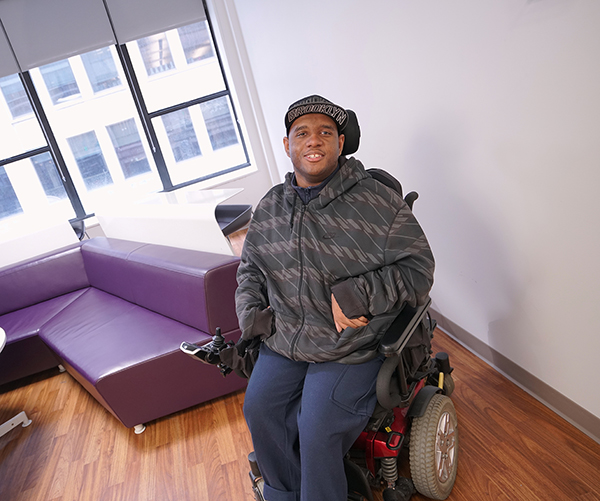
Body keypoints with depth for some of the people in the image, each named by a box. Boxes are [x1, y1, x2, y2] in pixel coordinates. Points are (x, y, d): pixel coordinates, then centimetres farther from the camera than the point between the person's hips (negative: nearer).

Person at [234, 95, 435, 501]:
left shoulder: (378, 202, -9)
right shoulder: (270, 208, 7)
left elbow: (418, 270, -9)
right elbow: (250, 267, 19)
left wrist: (354, 296, -21)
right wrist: (251, 311, 1)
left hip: (350, 349, -4)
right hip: (282, 342, 5)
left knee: (318, 431, -13)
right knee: (258, 409, -4)